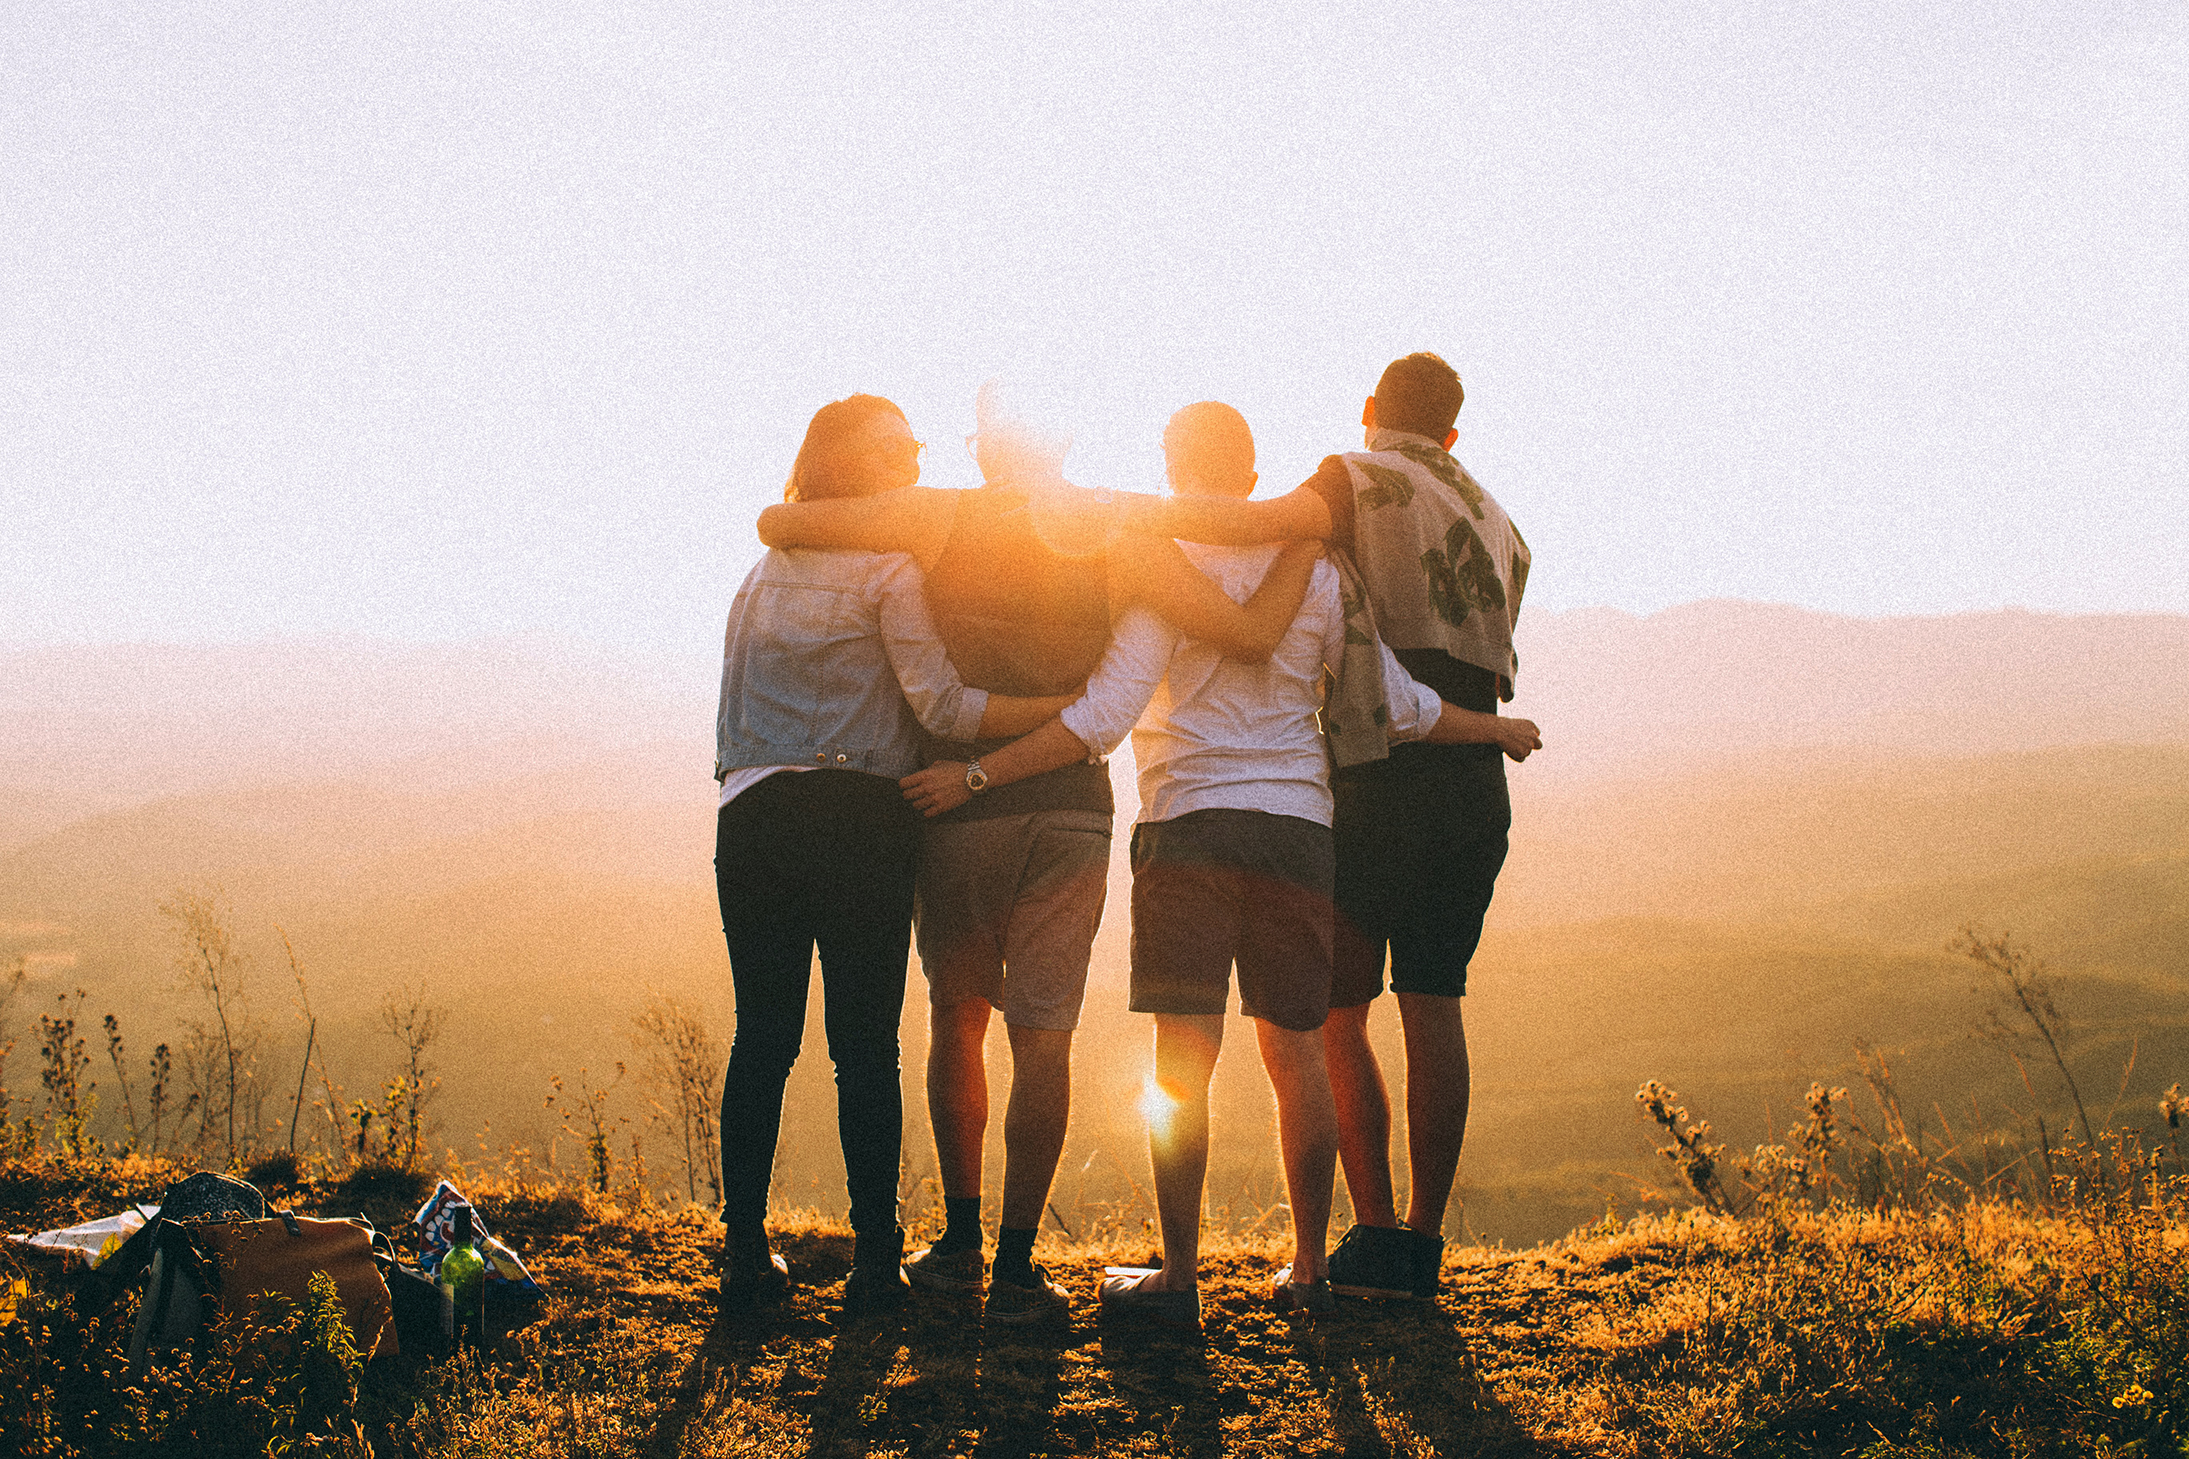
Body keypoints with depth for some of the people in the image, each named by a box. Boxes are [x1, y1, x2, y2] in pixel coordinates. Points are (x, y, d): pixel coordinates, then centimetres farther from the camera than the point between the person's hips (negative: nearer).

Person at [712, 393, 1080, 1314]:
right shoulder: (888, 570, -2)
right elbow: (941, 704, -9)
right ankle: (874, 1257, 2)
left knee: (761, 1038, 7)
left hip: (751, 815, 5)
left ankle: (745, 1252, 8)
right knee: (865, 1044, 0)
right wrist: (1073, 709, -8)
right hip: (857, 819, -5)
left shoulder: (763, 573, 20)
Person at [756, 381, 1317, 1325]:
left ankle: (960, 1244, 20)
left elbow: (777, 523, -4)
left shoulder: (940, 519, -1)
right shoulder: (1114, 529, 0)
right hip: (1069, 807, 0)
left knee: (957, 1018, 17)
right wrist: (1306, 535, 9)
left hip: (956, 805, 0)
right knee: (1042, 1034, 2)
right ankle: (1015, 1270, 0)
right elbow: (1250, 636, -5)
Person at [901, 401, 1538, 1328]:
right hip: (1298, 829, 4)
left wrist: (976, 775, -10)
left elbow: (1101, 719, -12)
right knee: (1296, 1053, 10)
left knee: (1182, 1059, -3)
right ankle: (1307, 1271, 14)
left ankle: (1179, 1277, -4)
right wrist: (1500, 730, 29)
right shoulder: (1313, 571, 9)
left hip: (1189, 827, -4)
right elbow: (1397, 705, 12)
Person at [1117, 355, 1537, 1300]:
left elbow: (1266, 522, -23)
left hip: (1382, 782, -6)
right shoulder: (1497, 524, 20)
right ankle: (1424, 1241, 7)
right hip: (1477, 786, 6)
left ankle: (1377, 1234, -3)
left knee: (1333, 1009, 2)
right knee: (1433, 1008, 7)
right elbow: (1483, 665, 16)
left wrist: (1128, 508, -21)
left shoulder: (1362, 482, -2)